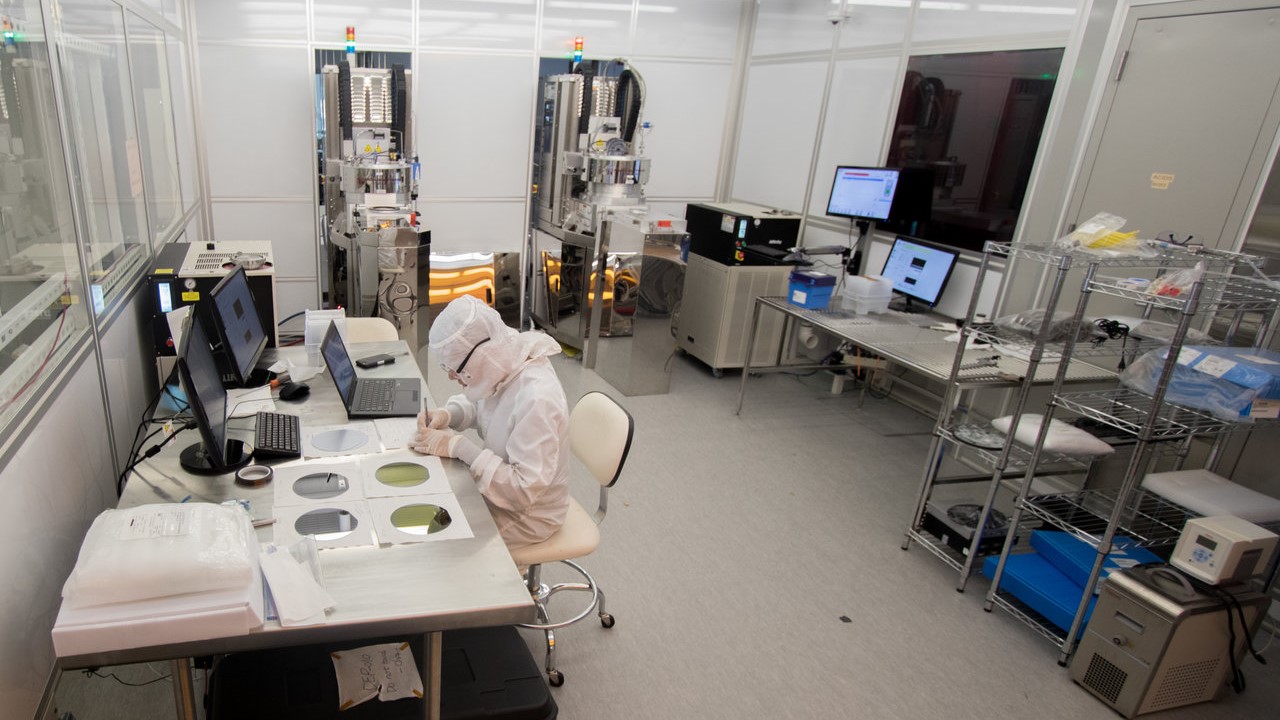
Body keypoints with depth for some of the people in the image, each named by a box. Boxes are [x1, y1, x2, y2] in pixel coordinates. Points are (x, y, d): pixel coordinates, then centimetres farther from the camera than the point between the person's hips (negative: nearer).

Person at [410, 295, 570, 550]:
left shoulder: (536, 400, -35)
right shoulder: (506, 363, -10)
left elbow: (524, 489, -31)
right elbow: (477, 403, 13)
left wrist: (459, 447, -29)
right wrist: (447, 414, -9)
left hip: (526, 515, -8)